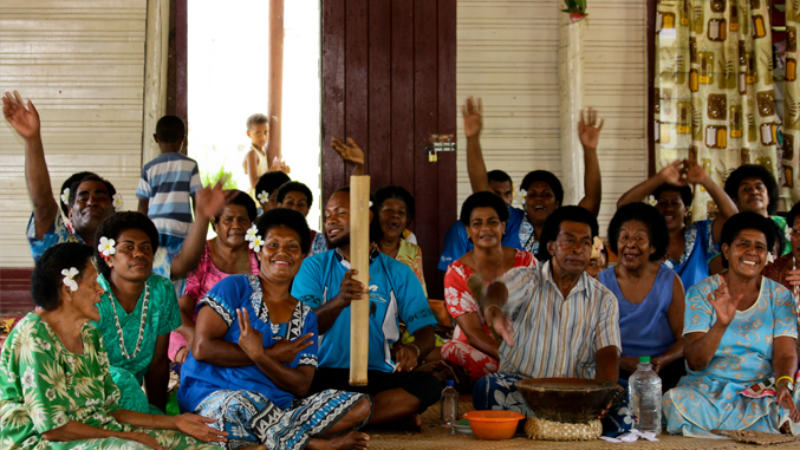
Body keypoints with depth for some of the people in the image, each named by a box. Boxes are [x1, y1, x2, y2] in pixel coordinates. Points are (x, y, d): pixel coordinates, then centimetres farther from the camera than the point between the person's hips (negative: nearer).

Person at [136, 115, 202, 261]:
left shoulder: (149, 168, 8)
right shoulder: (190, 165, 4)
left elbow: (143, 204, 9)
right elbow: (198, 200, 4)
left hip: (154, 227, 2)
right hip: (180, 228, -2)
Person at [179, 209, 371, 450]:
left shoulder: (306, 316, 15)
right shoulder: (235, 288, 4)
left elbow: (301, 387, 3)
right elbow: (202, 348, -10)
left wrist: (259, 356, -17)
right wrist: (272, 355, -6)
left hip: (280, 407, 5)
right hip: (214, 395, -4)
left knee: (360, 404, -12)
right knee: (239, 405, -41)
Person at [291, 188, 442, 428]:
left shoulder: (397, 272, 12)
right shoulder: (313, 267, 10)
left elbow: (424, 329, 5)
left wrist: (414, 349, -21)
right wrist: (339, 301, -26)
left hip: (379, 376, 1)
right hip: (327, 374, -1)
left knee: (428, 385, -28)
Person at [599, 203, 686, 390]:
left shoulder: (670, 282, 4)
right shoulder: (603, 282, 5)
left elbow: (684, 339, 3)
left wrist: (659, 362, -18)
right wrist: (622, 361, -18)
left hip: (662, 372, 0)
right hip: (615, 372, 0)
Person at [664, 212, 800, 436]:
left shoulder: (779, 296, 9)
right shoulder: (702, 293, 2)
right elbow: (694, 362, -8)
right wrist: (721, 324, -26)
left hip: (764, 390, 0)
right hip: (707, 390, 0)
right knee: (678, 404, -32)